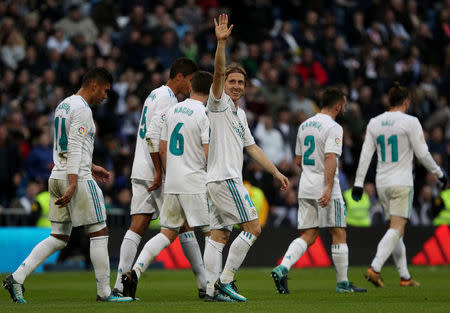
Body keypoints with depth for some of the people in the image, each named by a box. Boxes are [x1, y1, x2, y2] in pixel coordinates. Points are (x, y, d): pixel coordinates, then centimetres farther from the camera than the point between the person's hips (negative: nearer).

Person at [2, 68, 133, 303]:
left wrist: (89, 167, 29)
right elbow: (74, 148, -19)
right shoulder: (82, 110, -12)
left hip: (57, 177, 9)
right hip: (77, 177, -9)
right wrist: (72, 184, -23)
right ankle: (104, 292, 3)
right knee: (99, 233, 0)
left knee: (58, 238, 9)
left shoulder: (63, 105, 17)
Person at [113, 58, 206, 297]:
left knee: (137, 227, 1)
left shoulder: (155, 95, 20)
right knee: (184, 225, 0)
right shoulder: (168, 99, -11)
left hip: (141, 172, 9)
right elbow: (154, 135, -21)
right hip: (155, 171, -9)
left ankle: (120, 285, -9)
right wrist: (160, 172, -20)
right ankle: (204, 284, 6)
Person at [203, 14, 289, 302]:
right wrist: (221, 43, -34)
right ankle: (225, 280, -8)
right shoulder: (219, 103, -3)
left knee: (219, 235, 4)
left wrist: (276, 172, 21)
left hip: (220, 181, 9)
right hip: (224, 178, -9)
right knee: (253, 228, -9)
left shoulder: (240, 114, 22)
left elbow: (252, 147, 25)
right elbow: (218, 73, -20)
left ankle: (213, 289, 1)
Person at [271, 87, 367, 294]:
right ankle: (343, 283, 8)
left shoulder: (304, 126, 14)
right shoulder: (333, 128, -10)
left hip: (305, 187, 7)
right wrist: (328, 187, -28)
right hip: (325, 187, -7)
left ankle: (282, 269, -14)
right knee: (339, 234, 4)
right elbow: (330, 158, -22)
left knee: (308, 236, 6)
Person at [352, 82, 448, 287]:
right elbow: (422, 154, -7)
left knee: (396, 228, 14)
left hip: (382, 183, 6)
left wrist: (358, 183, 6)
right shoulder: (410, 122, -8)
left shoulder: (374, 123, 6)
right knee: (397, 229, -9)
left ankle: (405, 276, 15)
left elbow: (365, 155, 4)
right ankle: (375, 268, -26)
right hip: (401, 182, -6)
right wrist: (439, 173, 7)